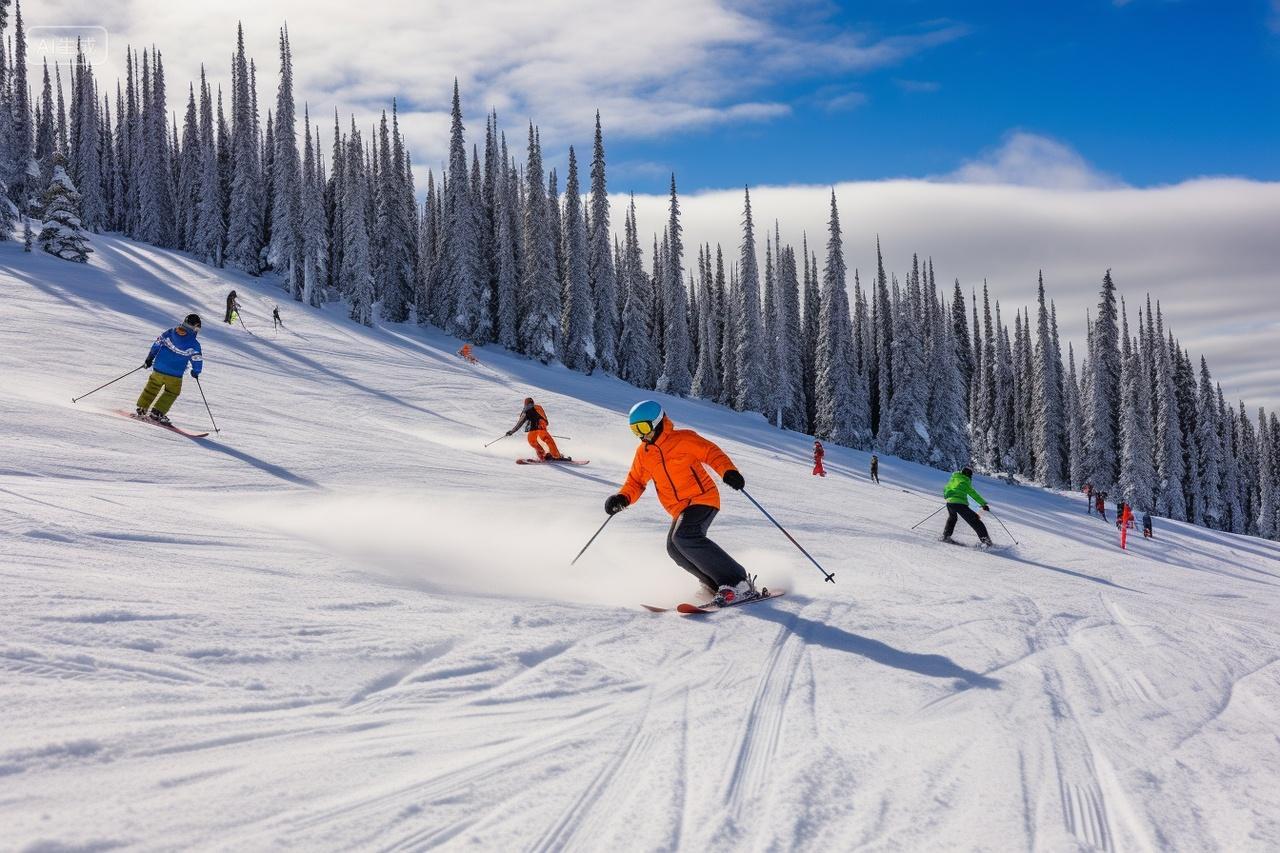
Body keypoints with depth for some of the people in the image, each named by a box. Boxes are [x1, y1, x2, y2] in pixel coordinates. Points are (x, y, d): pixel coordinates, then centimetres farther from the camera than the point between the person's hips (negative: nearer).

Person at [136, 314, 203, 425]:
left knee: (152, 388, 23)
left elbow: (157, 344, 3)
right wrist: (196, 372, 13)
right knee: (172, 392, 19)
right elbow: (197, 360, -7)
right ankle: (158, 412, 11)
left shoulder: (169, 333, -5)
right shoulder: (194, 345, -15)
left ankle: (141, 408, 29)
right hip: (174, 376, -3)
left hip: (158, 369, 3)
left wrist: (150, 358, 16)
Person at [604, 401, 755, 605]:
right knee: (675, 548, -15)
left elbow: (711, 452, -7)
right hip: (681, 510, 7)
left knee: (684, 536, -29)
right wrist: (623, 498, -4)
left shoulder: (683, 439, -6)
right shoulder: (643, 454, 12)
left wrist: (728, 471, -26)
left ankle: (738, 583, -30)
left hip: (702, 498, -7)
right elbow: (636, 482, 17)